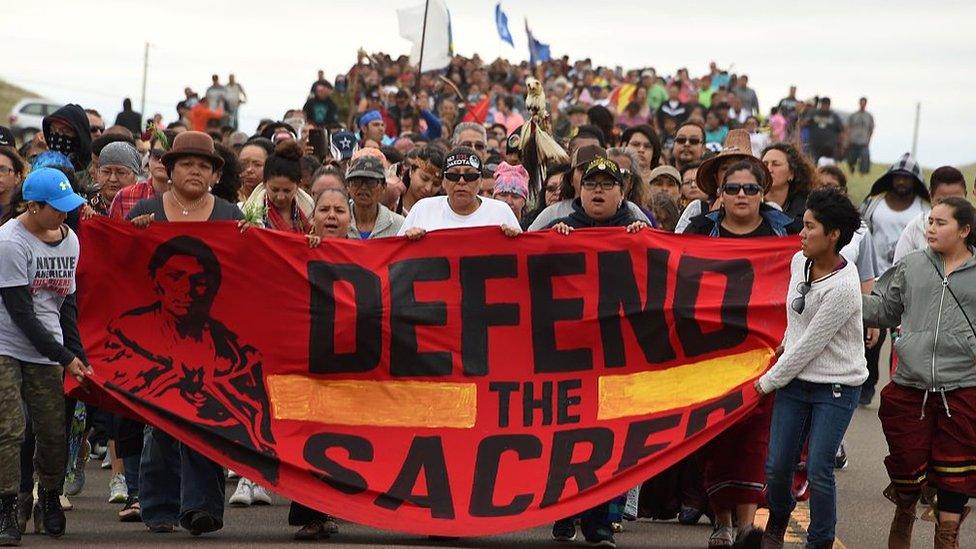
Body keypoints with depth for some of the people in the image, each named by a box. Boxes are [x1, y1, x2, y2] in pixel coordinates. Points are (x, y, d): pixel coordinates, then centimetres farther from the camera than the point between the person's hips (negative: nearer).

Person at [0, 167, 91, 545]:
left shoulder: (69, 239, 9)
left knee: (55, 432, 1)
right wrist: (64, 358, -14)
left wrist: (75, 352, 5)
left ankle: (49, 501, 21)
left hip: (47, 352, 6)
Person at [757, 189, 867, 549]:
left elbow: (809, 346, -18)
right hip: (795, 380, 6)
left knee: (818, 471, -11)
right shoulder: (799, 262, -1)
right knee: (777, 467, 5)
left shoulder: (841, 288, -23)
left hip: (836, 387, -6)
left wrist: (767, 382, -9)